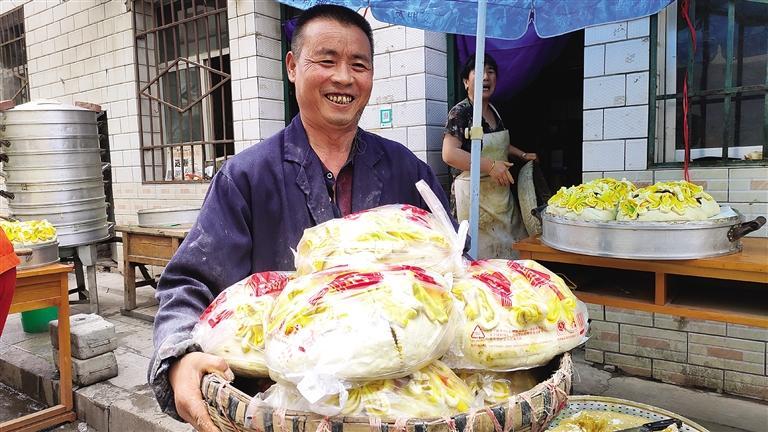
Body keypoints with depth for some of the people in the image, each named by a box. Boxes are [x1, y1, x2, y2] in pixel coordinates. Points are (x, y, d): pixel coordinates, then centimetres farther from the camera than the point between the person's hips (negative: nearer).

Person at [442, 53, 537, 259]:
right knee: (483, 253, -6)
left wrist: (522, 154, 21)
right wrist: (490, 166, -26)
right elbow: (450, 154, -24)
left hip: (501, 191, 8)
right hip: (474, 192, -8)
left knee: (511, 246, 12)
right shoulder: (460, 112, -12)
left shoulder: (494, 110, 13)